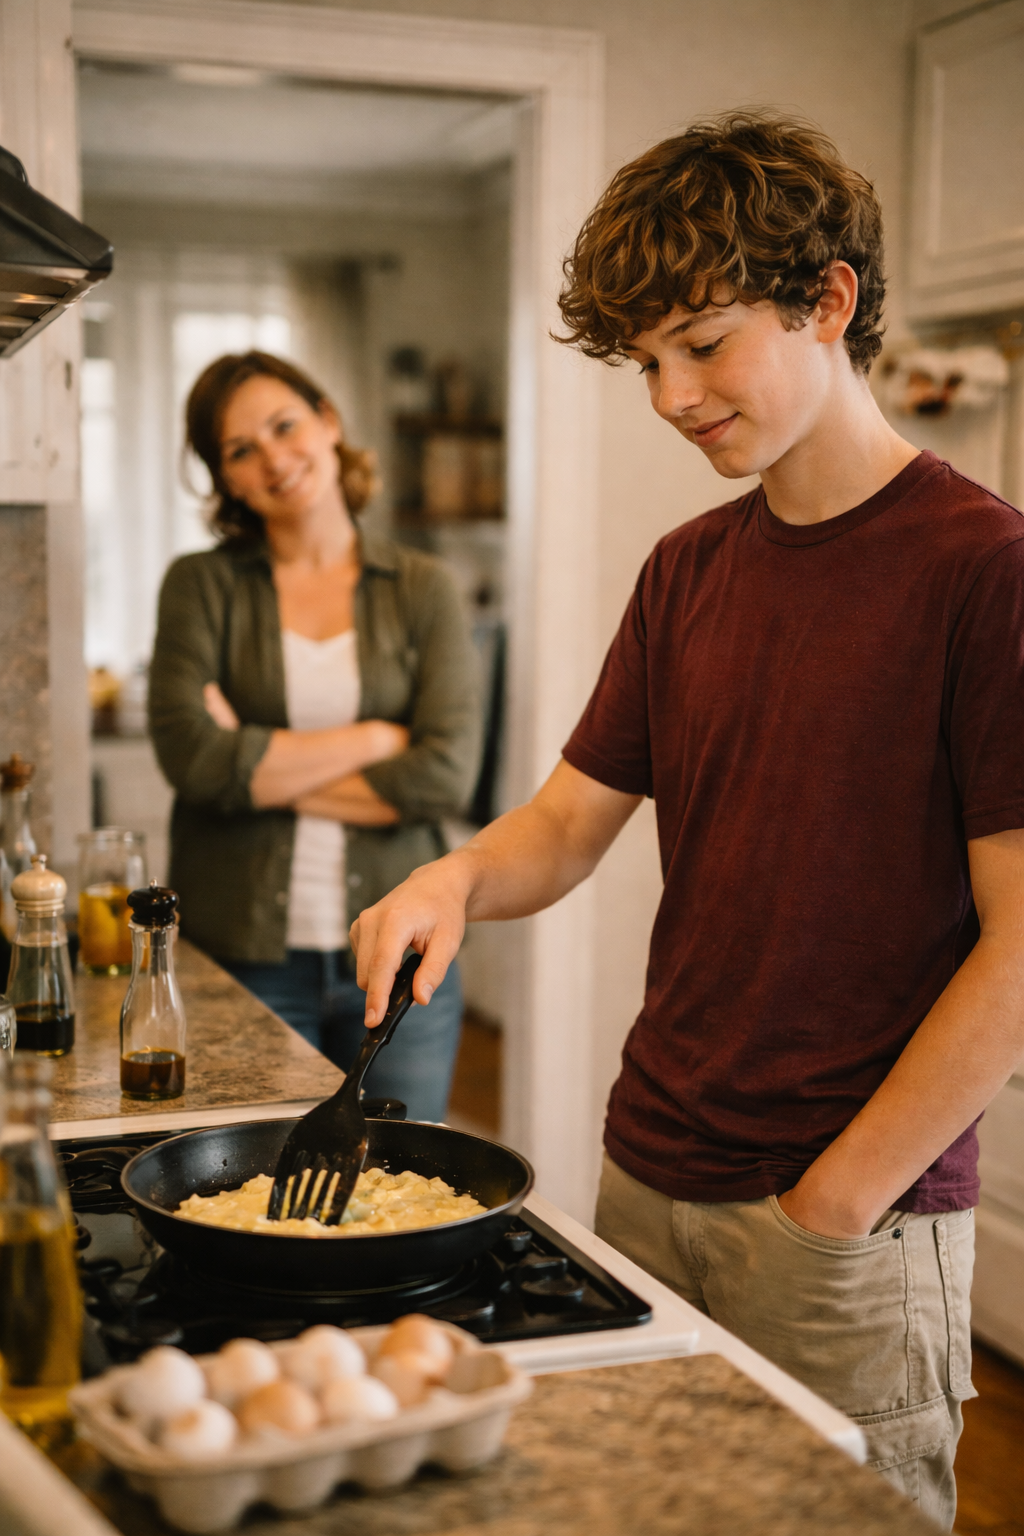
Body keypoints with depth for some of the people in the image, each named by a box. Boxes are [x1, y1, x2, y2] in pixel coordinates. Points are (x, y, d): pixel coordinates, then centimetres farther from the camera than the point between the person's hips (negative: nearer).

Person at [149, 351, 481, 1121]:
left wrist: (261, 768, -8)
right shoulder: (202, 585, 3)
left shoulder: (423, 588, 4)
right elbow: (191, 754, -12)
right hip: (245, 962, -1)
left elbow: (447, 772, -8)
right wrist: (374, 740, -9)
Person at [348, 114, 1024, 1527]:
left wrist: (835, 1199, -14)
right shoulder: (687, 573, 8)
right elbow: (571, 821, 13)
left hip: (859, 1231, -6)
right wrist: (457, 880, -9)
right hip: (649, 1176, 6)